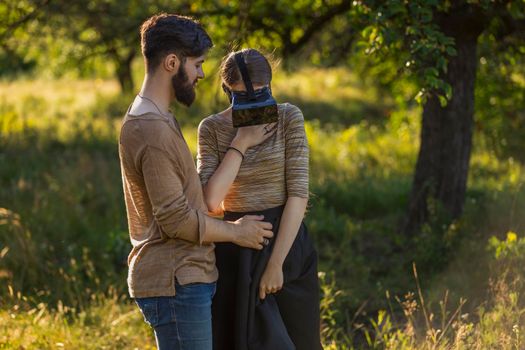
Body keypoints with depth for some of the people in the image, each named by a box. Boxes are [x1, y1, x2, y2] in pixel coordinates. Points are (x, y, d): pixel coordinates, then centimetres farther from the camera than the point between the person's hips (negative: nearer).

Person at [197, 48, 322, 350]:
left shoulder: (289, 118, -5)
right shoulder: (212, 129, -2)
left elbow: (298, 194, -10)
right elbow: (210, 201, -13)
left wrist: (276, 263, -16)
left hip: (285, 239, -1)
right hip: (236, 248, 1)